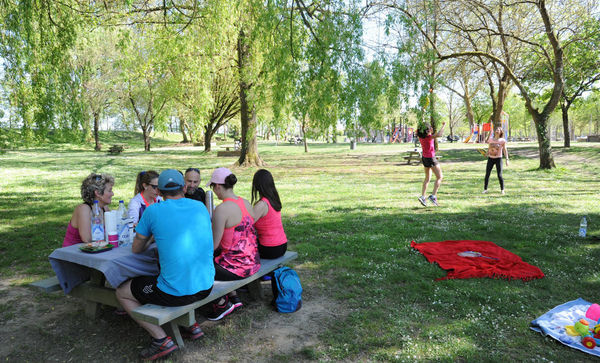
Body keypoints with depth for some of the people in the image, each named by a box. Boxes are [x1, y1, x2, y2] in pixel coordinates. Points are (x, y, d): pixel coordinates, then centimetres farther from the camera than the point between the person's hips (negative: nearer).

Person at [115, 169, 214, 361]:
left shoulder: (153, 211, -6)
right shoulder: (200, 207, 5)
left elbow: (136, 249, 7)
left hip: (175, 293, -5)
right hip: (206, 287, 6)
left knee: (121, 292, 17)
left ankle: (161, 339, 8)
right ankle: (192, 326, 27)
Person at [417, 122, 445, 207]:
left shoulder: (421, 136, 0)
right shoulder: (429, 137, -21)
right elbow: (439, 134, -38)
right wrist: (443, 126, -24)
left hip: (424, 158, 8)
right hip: (431, 159, -8)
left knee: (427, 178, 19)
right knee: (439, 177, 4)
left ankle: (422, 196, 12)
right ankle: (433, 196, -5)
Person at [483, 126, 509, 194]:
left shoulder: (502, 140, -3)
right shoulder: (490, 139, 6)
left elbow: (505, 150, -4)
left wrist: (507, 159, -10)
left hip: (498, 159, -3)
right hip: (490, 158, 3)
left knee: (499, 175, -5)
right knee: (487, 175, 0)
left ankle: (502, 190, 10)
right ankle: (485, 189, 9)